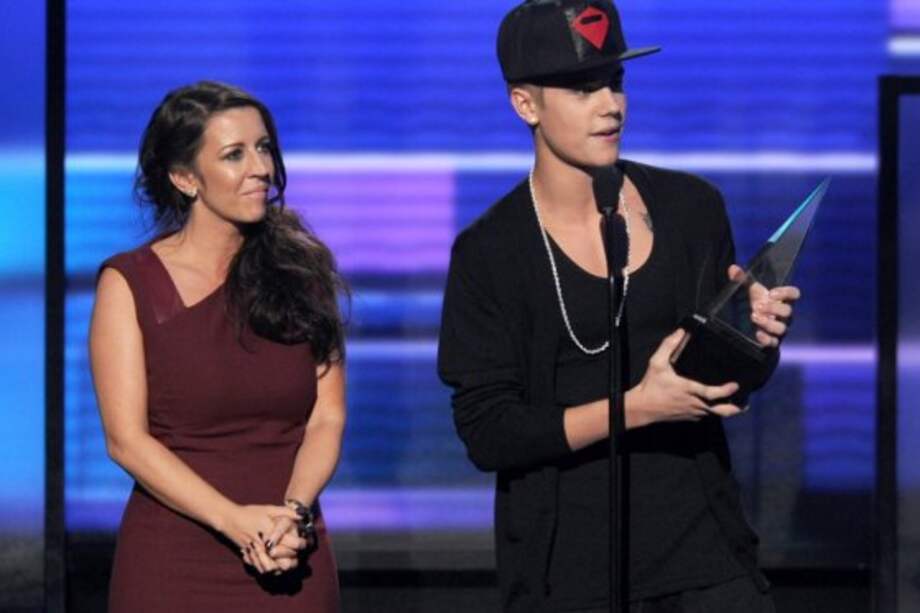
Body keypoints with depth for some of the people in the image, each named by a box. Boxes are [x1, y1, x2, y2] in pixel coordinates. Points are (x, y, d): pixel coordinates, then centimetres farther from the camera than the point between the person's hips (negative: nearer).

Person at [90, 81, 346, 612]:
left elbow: (328, 417, 1)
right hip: (172, 565, -2)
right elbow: (126, 439, -10)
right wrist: (236, 520, -20)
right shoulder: (129, 284, -3)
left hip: (292, 561, 2)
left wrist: (295, 511, -17)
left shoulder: (301, 270, 5)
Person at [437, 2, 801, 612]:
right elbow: (485, 433, -11)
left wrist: (757, 337, -7)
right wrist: (638, 407, -20)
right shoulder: (490, 253, -5)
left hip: (704, 545, 3)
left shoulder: (691, 208, 5)